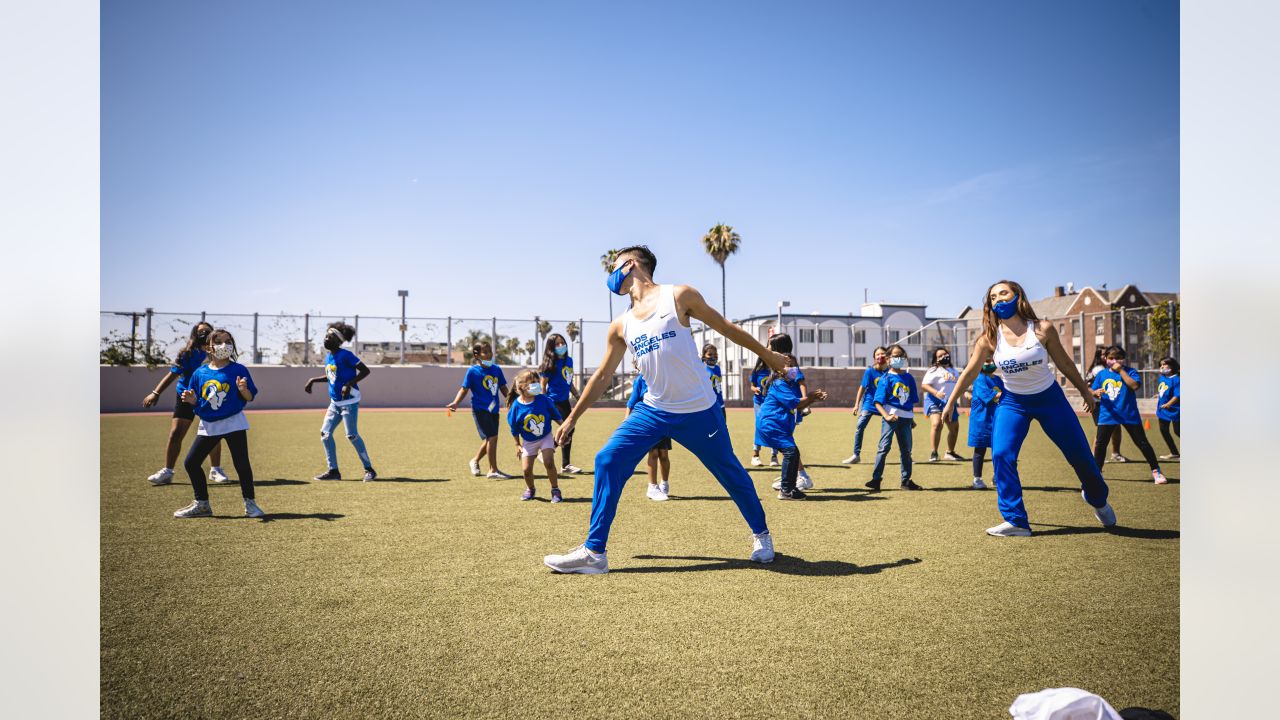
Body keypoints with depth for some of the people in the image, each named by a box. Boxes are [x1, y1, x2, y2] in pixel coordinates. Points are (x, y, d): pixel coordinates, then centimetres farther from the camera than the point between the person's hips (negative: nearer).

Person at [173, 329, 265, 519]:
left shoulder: (239, 370, -5)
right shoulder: (200, 373, 5)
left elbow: (249, 398, -4)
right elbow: (197, 402, 12)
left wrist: (243, 389, -25)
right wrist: (191, 400, -11)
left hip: (233, 423, -4)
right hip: (208, 425, 4)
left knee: (241, 463, -7)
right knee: (190, 462, 4)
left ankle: (249, 503, 9)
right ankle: (202, 505, 18)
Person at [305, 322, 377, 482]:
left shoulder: (345, 355, -14)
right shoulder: (328, 358, 11)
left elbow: (365, 370, -18)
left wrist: (349, 384, -25)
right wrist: (313, 380, 18)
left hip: (349, 401, -9)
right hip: (335, 402, 9)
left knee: (352, 435, -10)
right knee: (325, 433, 6)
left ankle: (369, 469, 1)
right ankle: (333, 470, 15)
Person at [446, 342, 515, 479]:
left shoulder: (497, 369, 7)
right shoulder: (472, 371, -8)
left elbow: (503, 388, 15)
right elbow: (464, 389, -7)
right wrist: (455, 403, -21)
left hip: (494, 410, 6)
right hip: (480, 409, -6)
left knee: (489, 439, 14)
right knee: (492, 437, -13)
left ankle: (475, 461, 38)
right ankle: (493, 470, -4)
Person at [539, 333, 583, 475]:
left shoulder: (569, 360, 10)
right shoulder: (551, 364, -11)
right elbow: (543, 384, -10)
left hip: (564, 401, 8)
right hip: (553, 402, -8)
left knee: (568, 432, 10)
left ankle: (565, 465, 19)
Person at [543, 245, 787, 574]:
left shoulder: (679, 296, -6)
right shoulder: (621, 325, 7)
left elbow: (727, 329, 3)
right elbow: (603, 376, 14)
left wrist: (768, 355, 10)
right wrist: (572, 418, 16)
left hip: (698, 411, -3)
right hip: (653, 410, 4)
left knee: (730, 473, 9)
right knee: (607, 461, -11)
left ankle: (761, 535, 35)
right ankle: (594, 552, -4)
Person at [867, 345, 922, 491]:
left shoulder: (909, 378, 10)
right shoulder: (886, 378, -4)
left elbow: (912, 401, 17)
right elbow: (878, 402, -8)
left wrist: (912, 418, 17)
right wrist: (887, 416, -21)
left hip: (905, 418, 5)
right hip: (891, 416, -5)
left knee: (906, 449, 11)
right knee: (884, 447, -8)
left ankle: (906, 481, 21)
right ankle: (876, 479, -5)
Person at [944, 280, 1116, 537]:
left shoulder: (1043, 329, -15)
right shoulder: (989, 339, -13)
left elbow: (1064, 364, -1)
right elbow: (970, 373, -4)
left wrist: (1086, 392, 10)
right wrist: (950, 403, 0)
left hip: (1049, 398, 0)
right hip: (1012, 402, 0)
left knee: (1080, 455, 8)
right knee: (1001, 456, -18)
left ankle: (1097, 498, 41)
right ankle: (1016, 522, -9)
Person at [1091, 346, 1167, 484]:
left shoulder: (1130, 372, -3)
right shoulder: (1102, 374, 6)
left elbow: (1135, 386, -22)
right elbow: (1093, 392, 10)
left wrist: (1121, 371, -19)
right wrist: (1096, 393, -14)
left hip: (1129, 414, -3)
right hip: (1108, 414, 3)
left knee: (1142, 443, 2)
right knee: (1100, 444, 3)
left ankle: (1156, 471, 12)